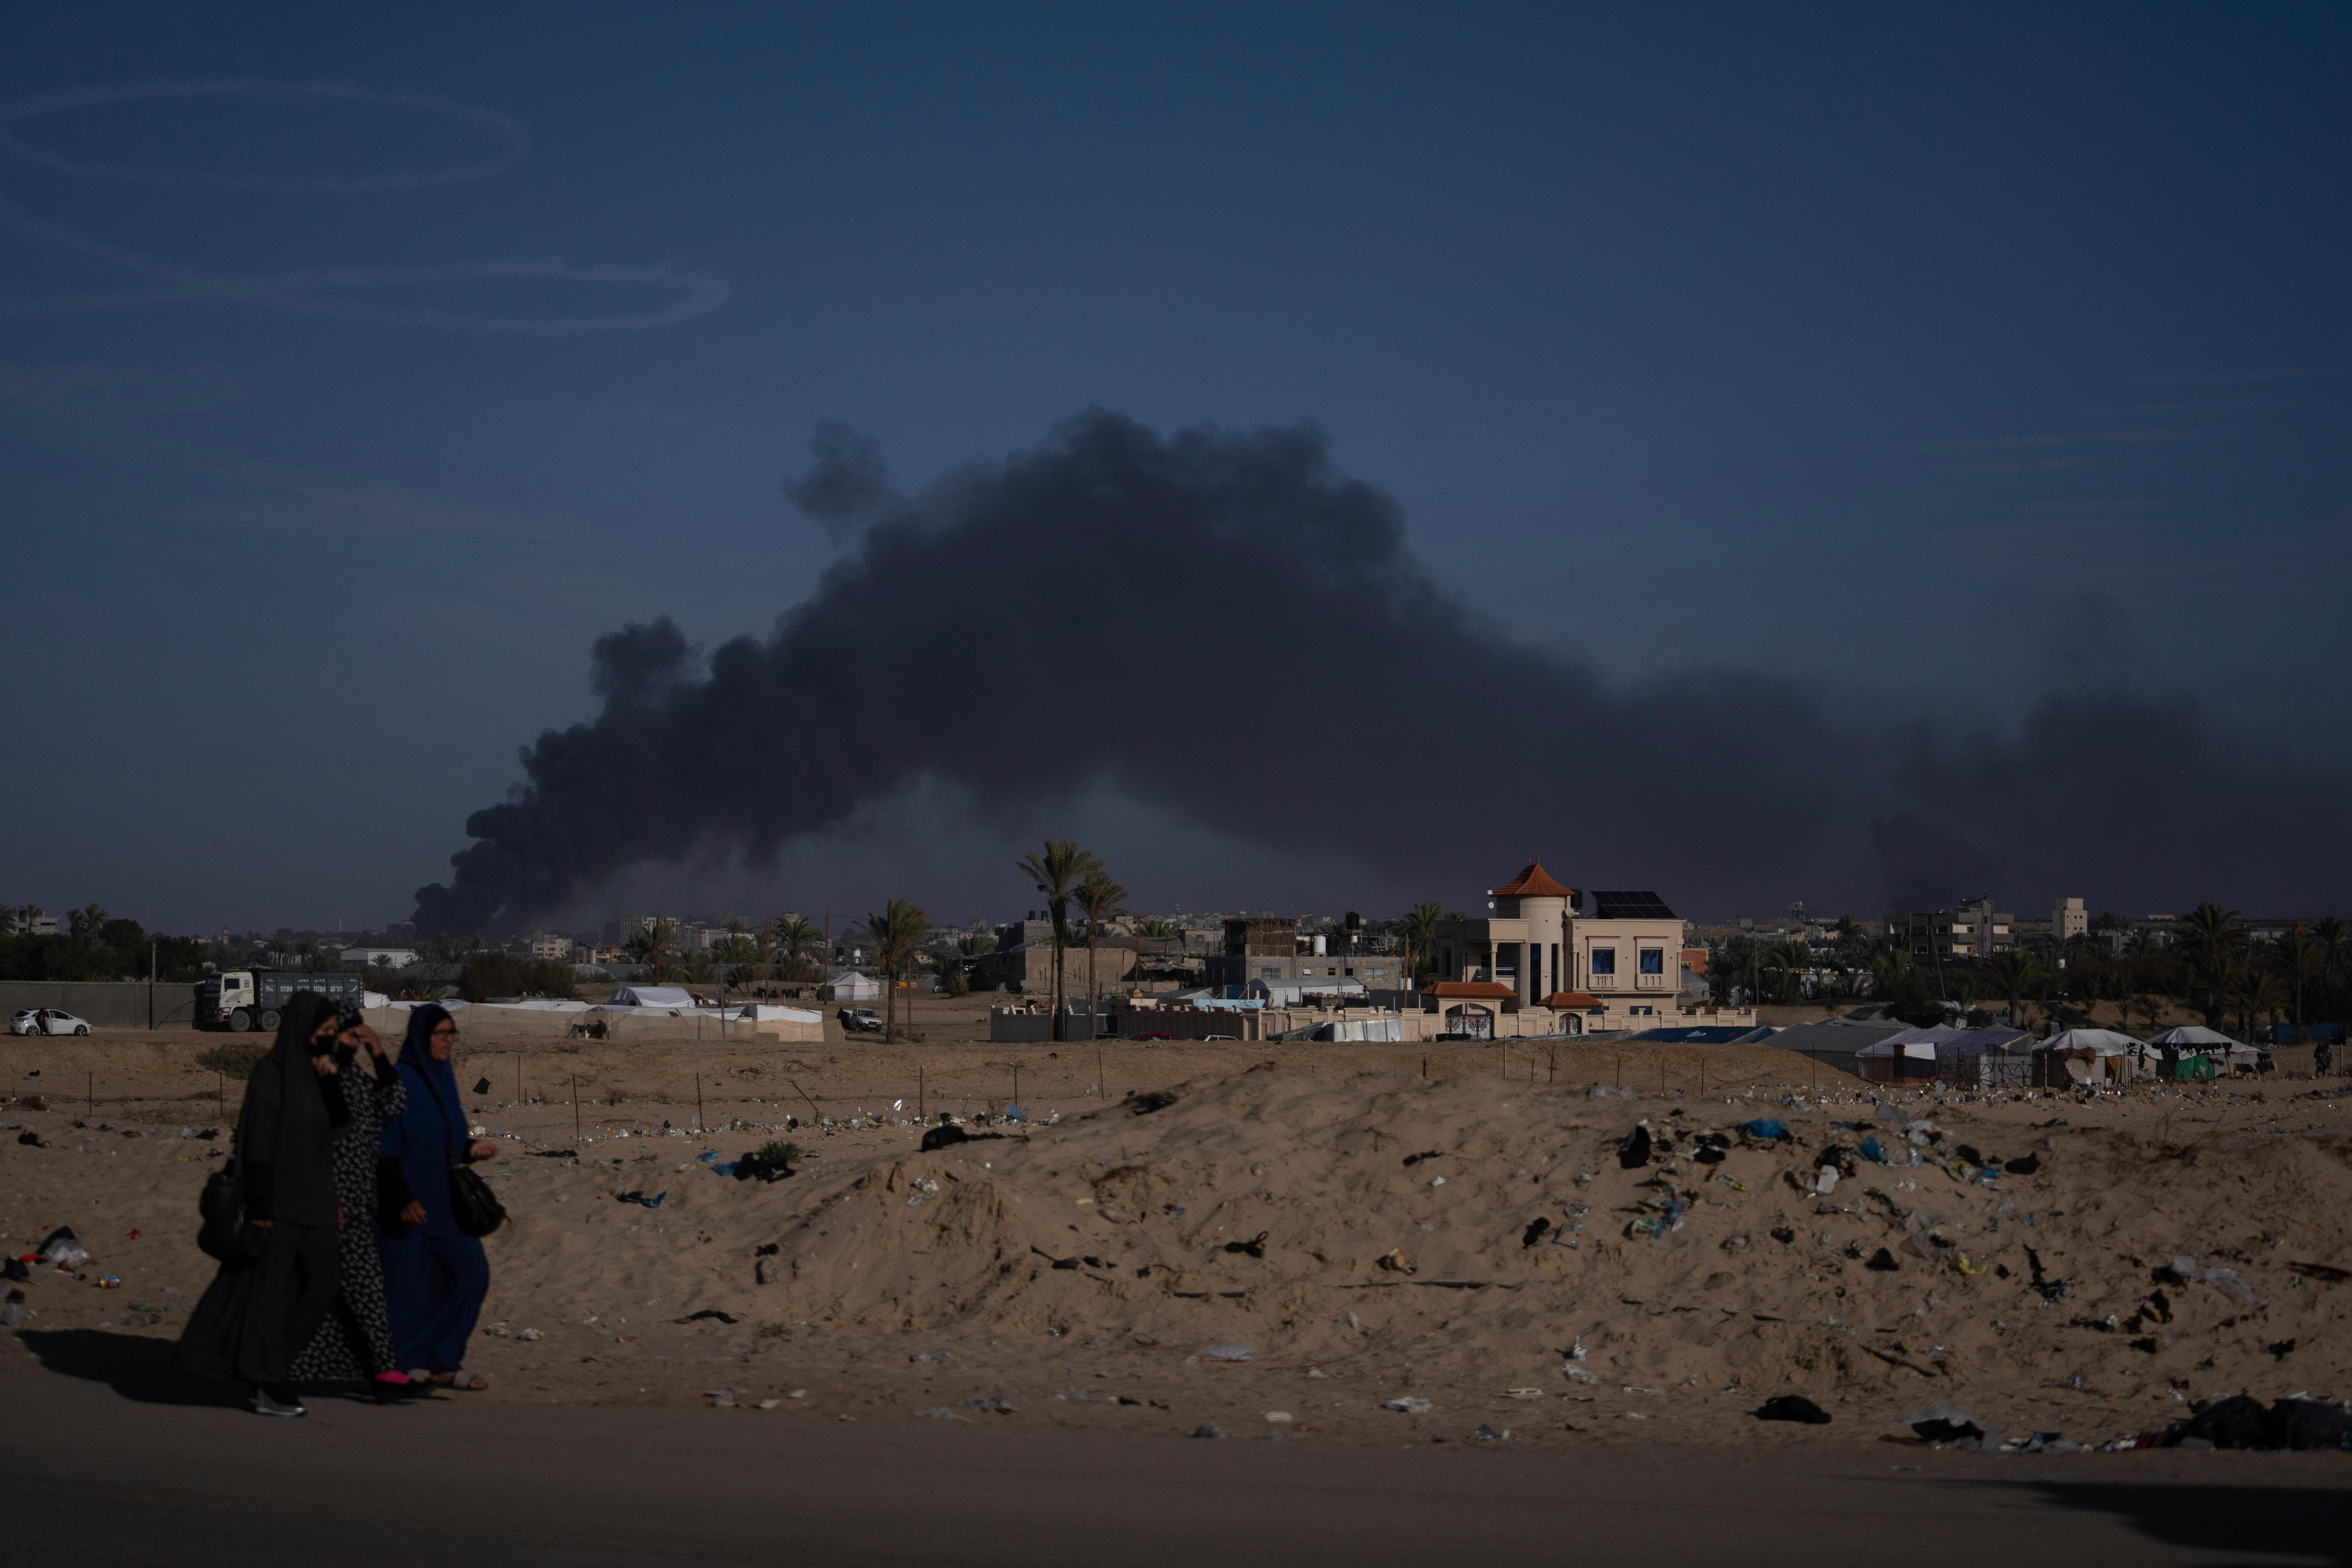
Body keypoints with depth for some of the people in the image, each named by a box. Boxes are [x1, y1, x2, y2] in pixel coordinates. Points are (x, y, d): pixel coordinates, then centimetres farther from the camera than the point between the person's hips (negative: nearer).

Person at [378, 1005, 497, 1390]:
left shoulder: (443, 1078, 11)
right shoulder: (400, 1081, -14)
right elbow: (387, 1145, -17)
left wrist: (472, 1147, -1)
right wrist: (402, 1197, -23)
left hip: (442, 1199, 8)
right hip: (407, 1205, -8)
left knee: (472, 1272, 0)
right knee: (408, 1284, -3)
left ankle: (443, 1364, 6)